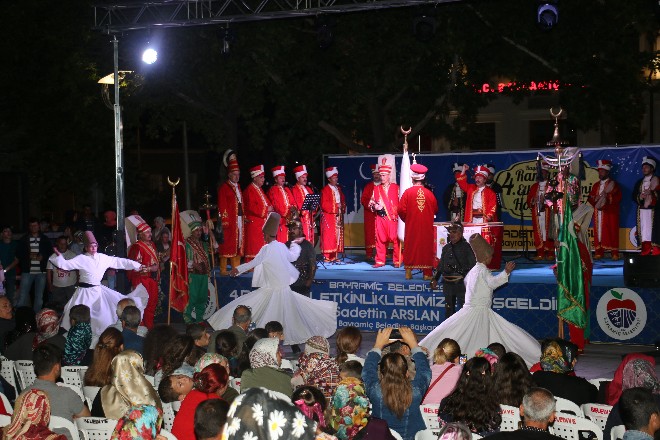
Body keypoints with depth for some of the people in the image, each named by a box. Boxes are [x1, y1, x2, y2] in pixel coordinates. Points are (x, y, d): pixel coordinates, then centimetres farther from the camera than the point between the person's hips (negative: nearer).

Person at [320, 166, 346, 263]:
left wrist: (343, 207, 1)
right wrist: (335, 206, -18)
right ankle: (327, 256, -7)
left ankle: (334, 256, 11)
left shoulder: (338, 189, 16)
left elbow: (343, 200, 21)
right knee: (328, 236, -8)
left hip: (338, 216, 7)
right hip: (329, 216, -7)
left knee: (337, 236, 6)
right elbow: (324, 204, -14)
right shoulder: (325, 190, -7)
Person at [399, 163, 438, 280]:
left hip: (411, 226, -1)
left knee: (410, 246, 7)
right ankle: (427, 273, 5)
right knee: (426, 246, 6)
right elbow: (435, 210, 6)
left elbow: (401, 210, -8)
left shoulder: (407, 192, -7)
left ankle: (408, 272, 6)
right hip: (427, 227, 1)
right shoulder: (429, 193, -2)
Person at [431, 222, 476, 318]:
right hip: (448, 283, 6)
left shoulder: (466, 247, -3)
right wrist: (435, 279, 12)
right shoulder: (446, 248, 13)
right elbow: (441, 266, 20)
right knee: (449, 308, 13)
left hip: (461, 282, -5)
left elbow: (473, 265, -5)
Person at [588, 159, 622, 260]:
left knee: (610, 232, -7)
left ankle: (614, 253, -6)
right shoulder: (596, 185, 18)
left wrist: (606, 199, -19)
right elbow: (590, 198, 13)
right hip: (598, 213, 5)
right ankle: (599, 252, 1)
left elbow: (617, 198, -8)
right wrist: (595, 200, -8)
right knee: (598, 231, 0)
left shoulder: (614, 185, 1)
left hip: (609, 214, -5)